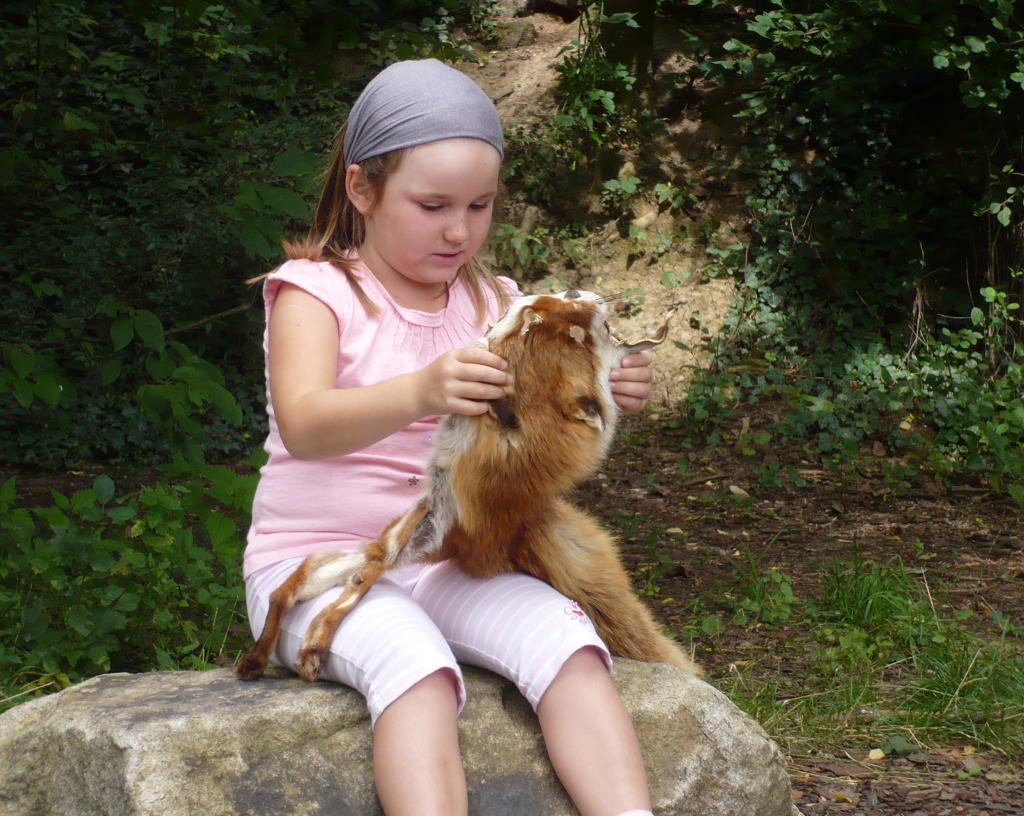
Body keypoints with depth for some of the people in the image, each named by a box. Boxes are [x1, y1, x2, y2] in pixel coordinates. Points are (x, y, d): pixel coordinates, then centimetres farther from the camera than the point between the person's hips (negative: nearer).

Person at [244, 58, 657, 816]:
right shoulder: (318, 290, -5)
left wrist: (605, 395, -17)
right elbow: (303, 426, -24)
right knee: (415, 664, -36)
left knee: (566, 638, -25)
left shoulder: (493, 304, 10)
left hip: (446, 565, 4)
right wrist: (420, 392, -44)